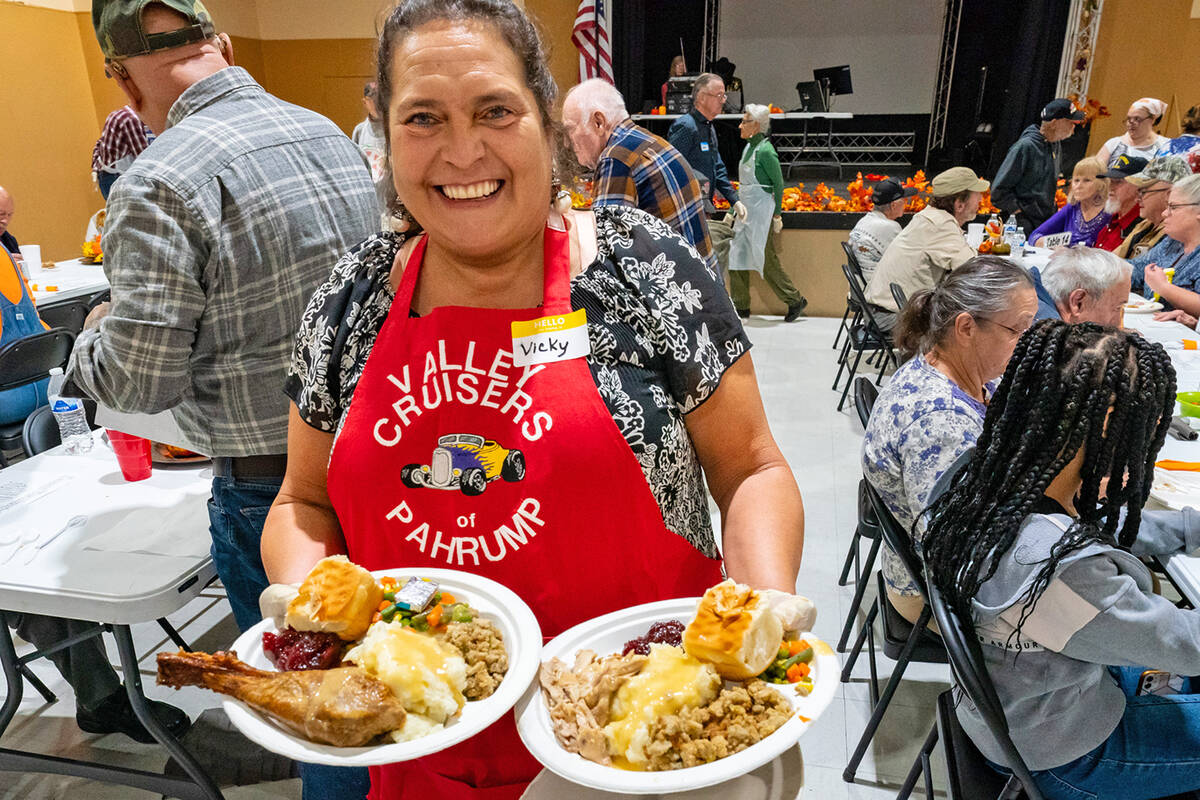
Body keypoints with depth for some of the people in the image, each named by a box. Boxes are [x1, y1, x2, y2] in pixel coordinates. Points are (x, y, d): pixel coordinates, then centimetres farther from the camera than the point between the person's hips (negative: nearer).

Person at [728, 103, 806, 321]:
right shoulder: (749, 147, 12)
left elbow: (778, 183, -12)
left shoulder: (765, 150, -15)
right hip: (746, 211, 9)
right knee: (737, 256, 8)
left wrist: (777, 214, -13)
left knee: (767, 260, -3)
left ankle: (795, 301, 10)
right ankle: (741, 307, 16)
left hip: (761, 212, -9)